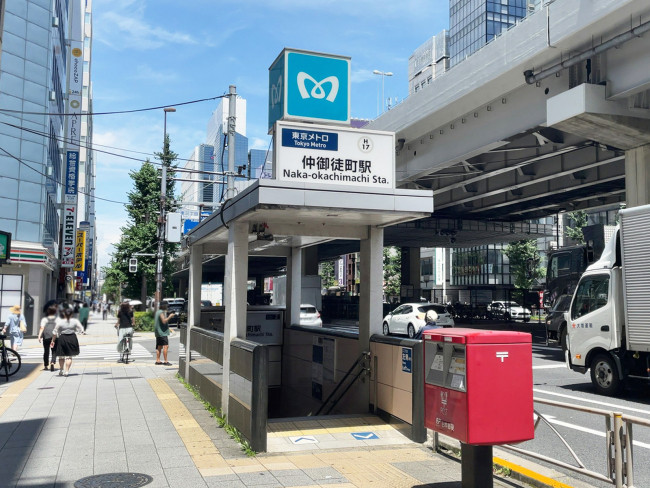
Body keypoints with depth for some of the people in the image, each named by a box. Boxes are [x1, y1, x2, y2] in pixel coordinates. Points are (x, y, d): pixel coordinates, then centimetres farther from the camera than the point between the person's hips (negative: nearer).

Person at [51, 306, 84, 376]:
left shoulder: (60, 322, -8)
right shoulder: (75, 321, -6)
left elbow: (55, 333, -3)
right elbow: (81, 330, 0)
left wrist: (53, 341, 7)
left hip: (62, 338, 0)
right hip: (72, 339, 0)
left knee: (61, 356, 16)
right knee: (69, 356, 5)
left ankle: (61, 370, 25)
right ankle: (66, 371, -1)